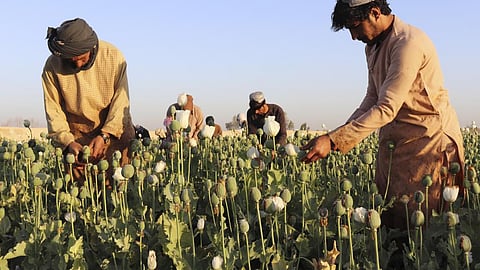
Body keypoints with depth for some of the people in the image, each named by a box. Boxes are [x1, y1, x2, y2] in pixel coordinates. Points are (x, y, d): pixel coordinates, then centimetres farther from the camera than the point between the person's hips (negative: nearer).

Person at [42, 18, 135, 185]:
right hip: (77, 134, 1)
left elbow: (121, 101, -13)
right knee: (79, 185, -4)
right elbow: (53, 110, -9)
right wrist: (67, 142, -22)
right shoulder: (52, 66, -13)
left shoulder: (113, 57, -15)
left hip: (114, 129, 0)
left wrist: (105, 136, -22)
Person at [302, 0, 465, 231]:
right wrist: (341, 133, -2)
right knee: (386, 216, 5)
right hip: (393, 141, 8)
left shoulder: (409, 43, -21)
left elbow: (387, 109, -27)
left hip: (429, 140, -8)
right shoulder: (372, 46, 10)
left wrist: (333, 141, -30)